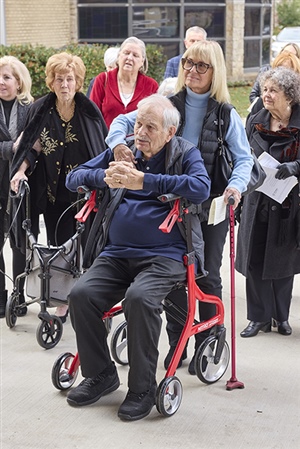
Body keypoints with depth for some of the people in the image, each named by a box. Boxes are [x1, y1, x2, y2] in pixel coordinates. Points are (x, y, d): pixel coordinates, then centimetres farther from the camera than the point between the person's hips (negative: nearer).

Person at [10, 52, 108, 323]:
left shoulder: (89, 110, -3)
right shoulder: (41, 110, 1)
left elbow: (104, 148, 2)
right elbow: (33, 146, 6)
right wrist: (22, 171, -8)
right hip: (53, 192, 2)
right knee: (59, 247, 6)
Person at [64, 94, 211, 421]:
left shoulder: (185, 153, 3)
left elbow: (201, 188, -19)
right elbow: (73, 178, 14)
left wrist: (143, 180, -21)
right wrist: (105, 177, -9)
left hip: (164, 255, -5)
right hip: (117, 254, 5)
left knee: (140, 298, -32)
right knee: (81, 295, -19)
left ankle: (142, 387, -15)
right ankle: (101, 375, 1)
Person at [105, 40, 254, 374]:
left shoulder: (225, 115, -2)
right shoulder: (167, 104, 1)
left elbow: (244, 157, -1)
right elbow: (124, 121, -1)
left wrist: (236, 185, -22)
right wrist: (118, 141, -23)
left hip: (211, 205, -1)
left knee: (206, 276, 5)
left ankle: (207, 344, 19)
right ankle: (177, 341, 23)